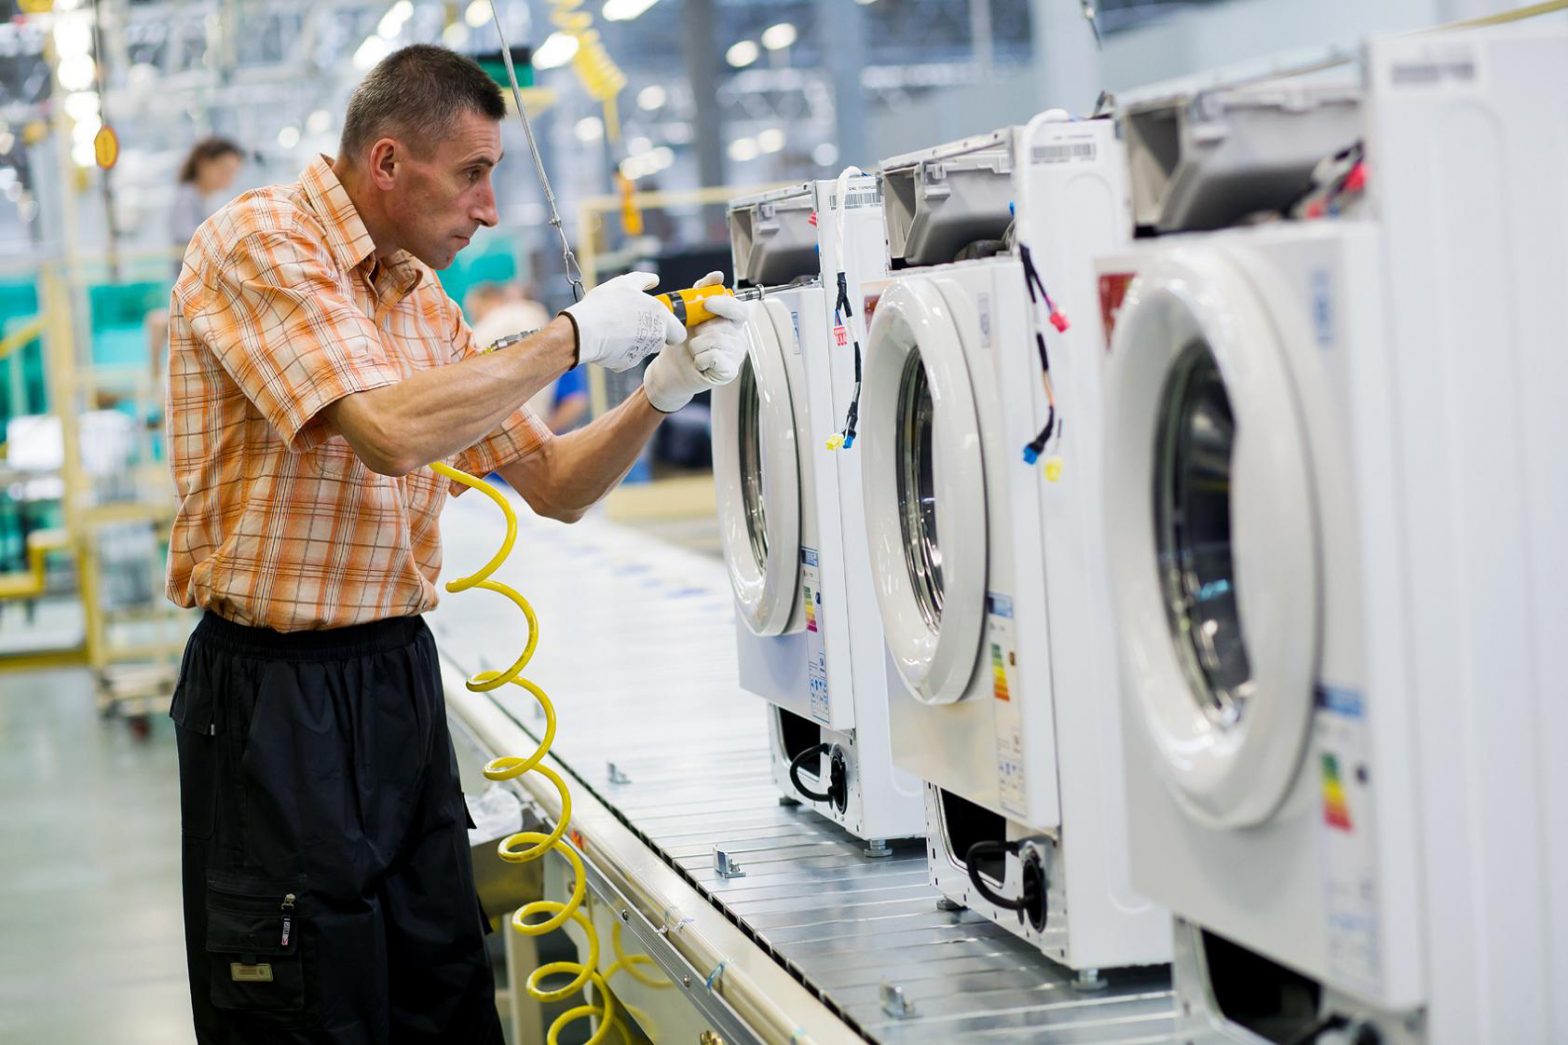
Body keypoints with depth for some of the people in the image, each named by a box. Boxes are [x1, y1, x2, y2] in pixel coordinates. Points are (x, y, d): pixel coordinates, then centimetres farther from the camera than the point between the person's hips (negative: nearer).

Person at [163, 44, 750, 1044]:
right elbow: (394, 433, -27)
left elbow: (553, 485, 15)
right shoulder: (263, 243, -13)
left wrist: (663, 389, -2)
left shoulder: (424, 302, 12)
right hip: (278, 691, -8)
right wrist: (574, 337, -17)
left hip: (401, 671, 8)